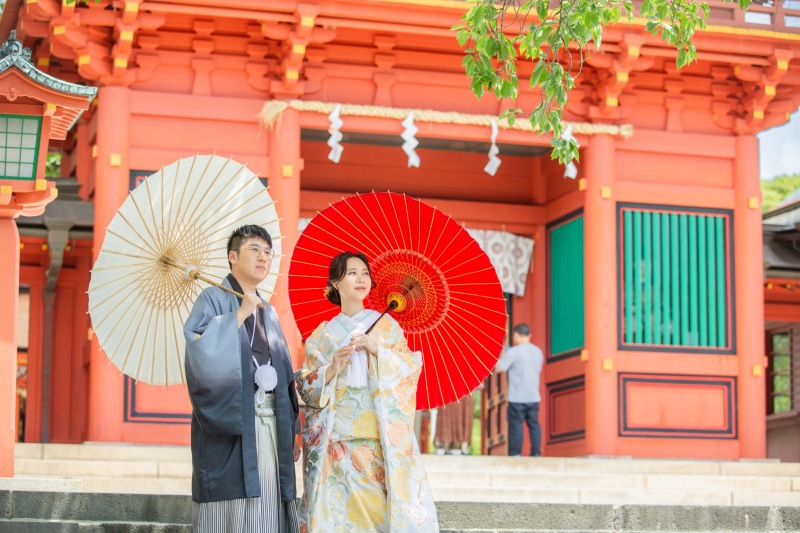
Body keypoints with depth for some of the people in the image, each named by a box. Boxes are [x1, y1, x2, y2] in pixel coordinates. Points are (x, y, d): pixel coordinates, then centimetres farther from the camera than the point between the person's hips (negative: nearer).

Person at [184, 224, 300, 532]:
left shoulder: (267, 312, 18)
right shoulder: (214, 299, -1)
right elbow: (201, 351, -20)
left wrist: (290, 434, 11)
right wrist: (240, 315, -15)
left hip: (270, 427, 6)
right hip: (231, 426, -6)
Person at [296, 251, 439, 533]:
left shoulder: (386, 324, 9)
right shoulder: (323, 334, 10)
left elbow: (409, 371, 3)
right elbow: (306, 386, 6)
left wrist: (378, 349, -11)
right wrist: (332, 368, -11)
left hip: (380, 435, 0)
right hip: (336, 439, 1)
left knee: (379, 501, -8)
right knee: (338, 505, -6)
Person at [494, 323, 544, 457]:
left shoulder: (513, 352, -10)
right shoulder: (538, 351, 10)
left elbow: (499, 368, -9)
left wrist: (502, 355, 9)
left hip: (517, 397, -5)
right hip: (534, 396, 5)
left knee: (516, 424, -1)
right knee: (533, 424, 8)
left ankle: (515, 453, -2)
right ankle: (536, 453, 4)